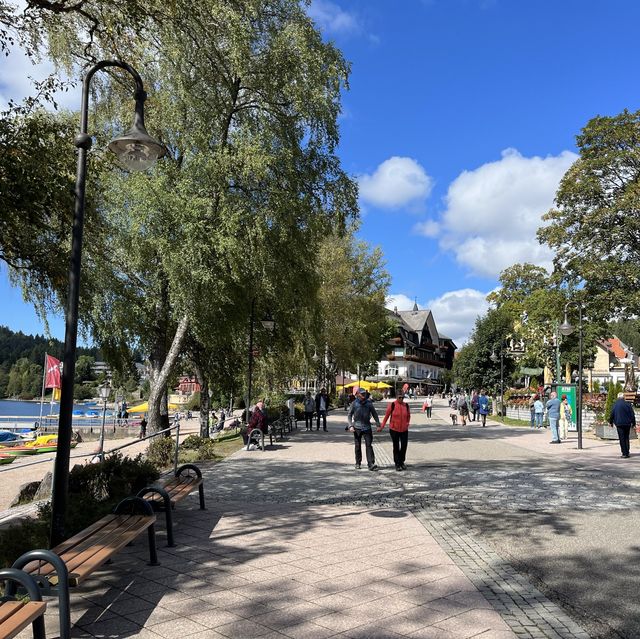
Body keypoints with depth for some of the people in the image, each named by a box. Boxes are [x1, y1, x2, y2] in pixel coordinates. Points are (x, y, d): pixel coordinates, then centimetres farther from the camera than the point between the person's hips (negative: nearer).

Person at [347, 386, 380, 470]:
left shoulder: (369, 403, 0)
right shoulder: (354, 403, -3)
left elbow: (374, 414, 7)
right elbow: (349, 415, 2)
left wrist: (378, 424, 1)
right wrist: (351, 426, -8)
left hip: (367, 427, 0)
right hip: (357, 427, 0)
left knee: (369, 445, -6)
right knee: (358, 446, 10)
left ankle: (371, 464, -6)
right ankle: (358, 463, 23)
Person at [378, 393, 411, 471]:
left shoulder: (406, 405, 1)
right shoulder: (392, 405, -10)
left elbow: (408, 415, 18)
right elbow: (386, 416, -4)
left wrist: (407, 423, 6)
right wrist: (381, 426, -4)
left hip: (404, 429, 3)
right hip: (394, 429, -3)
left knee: (404, 446, 7)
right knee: (396, 447, 4)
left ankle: (402, 462, 27)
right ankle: (397, 464, 15)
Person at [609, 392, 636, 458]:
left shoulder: (615, 405, -4)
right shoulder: (628, 404, -2)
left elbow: (612, 414, 1)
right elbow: (632, 415, 1)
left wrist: (611, 422, 16)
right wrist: (633, 423, 9)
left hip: (619, 424, -2)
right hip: (627, 424, 2)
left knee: (622, 439, 1)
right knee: (626, 438, 15)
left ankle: (624, 453, -2)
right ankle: (627, 452, 16)